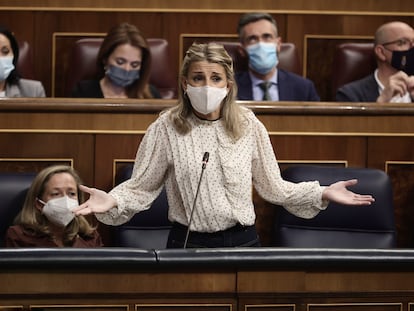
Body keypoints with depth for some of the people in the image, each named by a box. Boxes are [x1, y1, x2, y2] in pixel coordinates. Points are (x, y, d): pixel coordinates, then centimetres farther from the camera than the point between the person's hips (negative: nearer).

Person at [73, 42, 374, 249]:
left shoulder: (249, 125, 0)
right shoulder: (166, 127, -6)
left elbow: (272, 187, 6)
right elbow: (142, 186, -4)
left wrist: (322, 194, -3)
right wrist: (112, 201, -23)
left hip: (242, 240, 2)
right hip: (188, 243, -2)